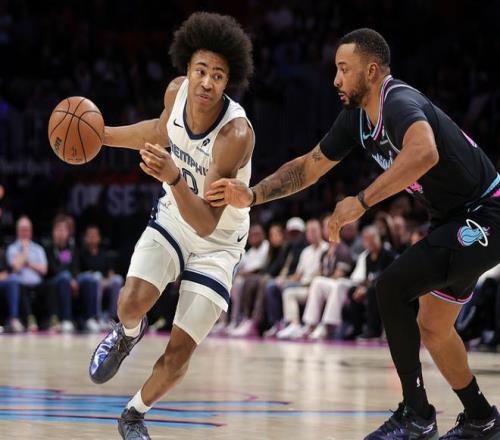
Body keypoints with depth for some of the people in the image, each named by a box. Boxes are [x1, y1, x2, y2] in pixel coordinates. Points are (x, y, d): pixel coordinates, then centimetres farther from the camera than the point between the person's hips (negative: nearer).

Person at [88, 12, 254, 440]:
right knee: (132, 303, -23)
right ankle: (129, 334, 14)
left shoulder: (236, 135, -34)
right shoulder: (177, 92, -17)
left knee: (178, 354, -7)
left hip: (218, 243, -4)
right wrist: (100, 134, 6)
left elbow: (206, 224, -38)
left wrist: (174, 177, -55)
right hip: (172, 218, 4)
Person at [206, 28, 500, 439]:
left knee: (392, 287, -19)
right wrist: (252, 195, 0)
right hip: (457, 220, 10)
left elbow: (424, 153, -48)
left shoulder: (399, 103, -26)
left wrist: (362, 201, -43)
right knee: (431, 328, 17)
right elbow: (310, 166, 12)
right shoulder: (357, 115, 3)